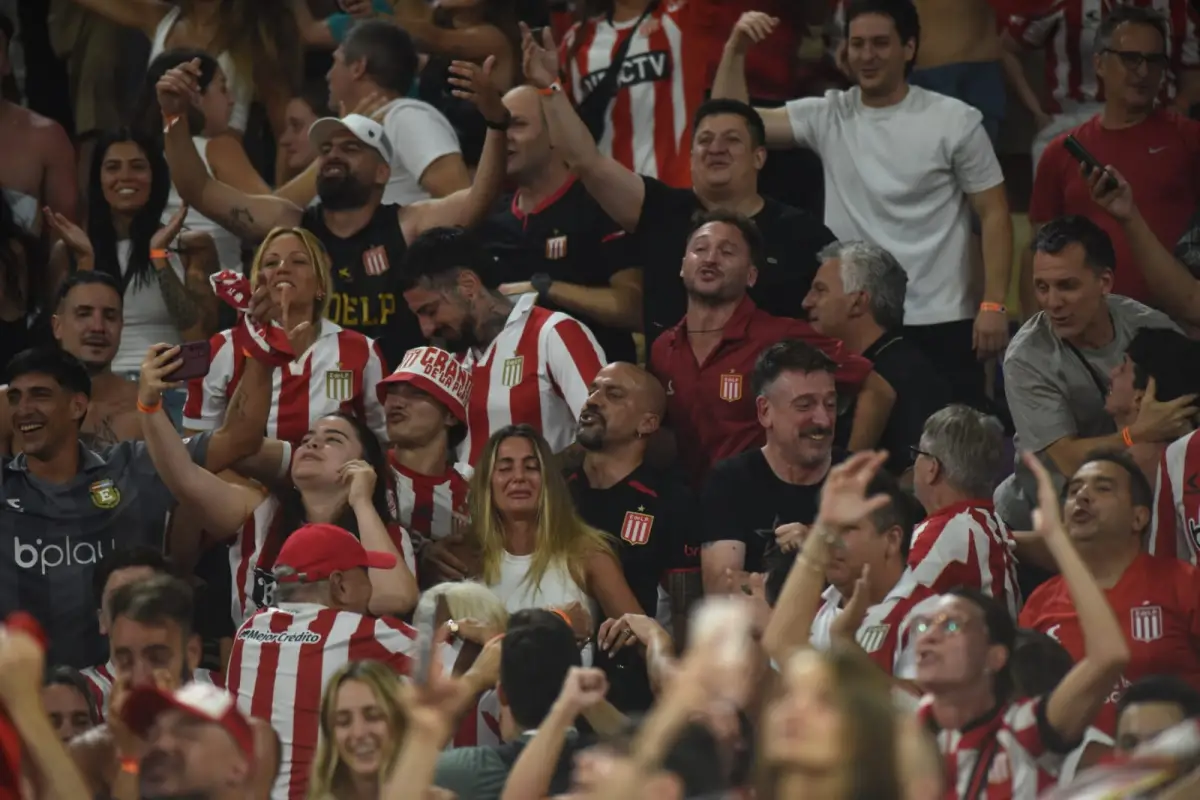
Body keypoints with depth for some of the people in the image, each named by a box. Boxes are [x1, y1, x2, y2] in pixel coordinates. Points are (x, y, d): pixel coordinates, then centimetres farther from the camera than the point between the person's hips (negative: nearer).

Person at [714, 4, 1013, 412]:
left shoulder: (954, 121, -2)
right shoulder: (827, 117, 6)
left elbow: (993, 215, -1)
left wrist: (993, 305, -10)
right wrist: (736, 50, -9)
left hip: (941, 323, -3)